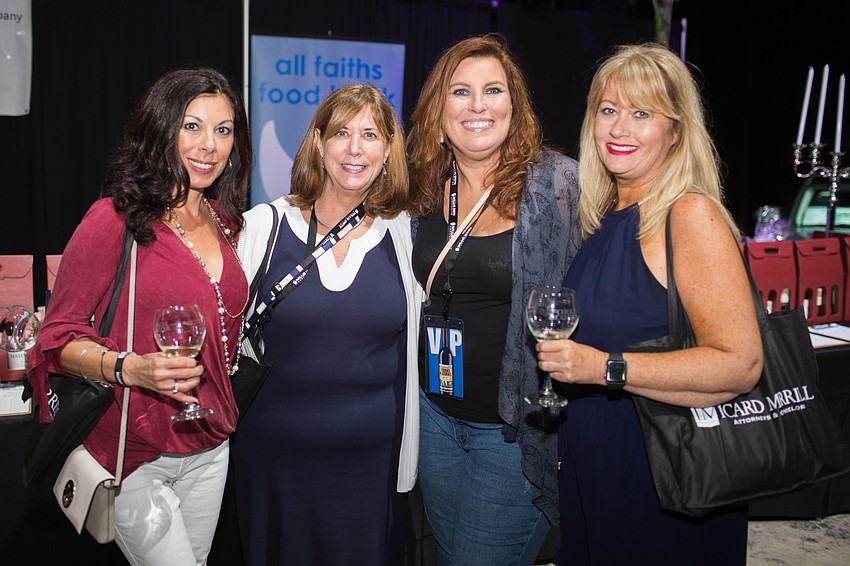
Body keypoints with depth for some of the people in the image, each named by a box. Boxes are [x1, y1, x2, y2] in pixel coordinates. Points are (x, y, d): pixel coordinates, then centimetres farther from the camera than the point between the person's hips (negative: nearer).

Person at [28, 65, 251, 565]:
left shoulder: (222, 223, 7)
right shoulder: (115, 219, -14)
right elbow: (59, 340, -12)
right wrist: (129, 368, -27)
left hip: (208, 449, 6)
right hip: (132, 455, -6)